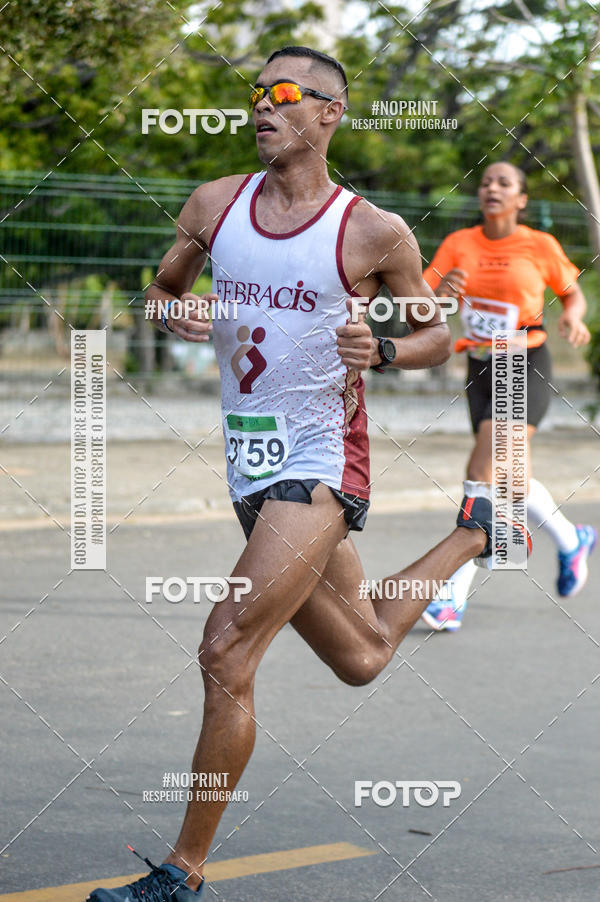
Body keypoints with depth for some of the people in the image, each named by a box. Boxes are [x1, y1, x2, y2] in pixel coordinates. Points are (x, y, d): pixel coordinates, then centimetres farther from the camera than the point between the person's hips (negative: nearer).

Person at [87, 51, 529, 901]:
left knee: (226, 654, -19)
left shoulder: (374, 233, -9)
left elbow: (438, 334, 3)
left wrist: (381, 351, -18)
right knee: (361, 660, 23)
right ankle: (470, 532, 49)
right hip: (250, 467, 7)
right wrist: (175, 314, -6)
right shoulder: (215, 204, 4)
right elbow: (164, 288, 17)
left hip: (320, 464, -6)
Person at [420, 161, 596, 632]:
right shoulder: (459, 245, 2)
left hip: (526, 367, -5)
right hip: (481, 367, 5)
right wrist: (440, 293, -25)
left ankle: (454, 595, -18)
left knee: (484, 470, -20)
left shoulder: (540, 246, -4)